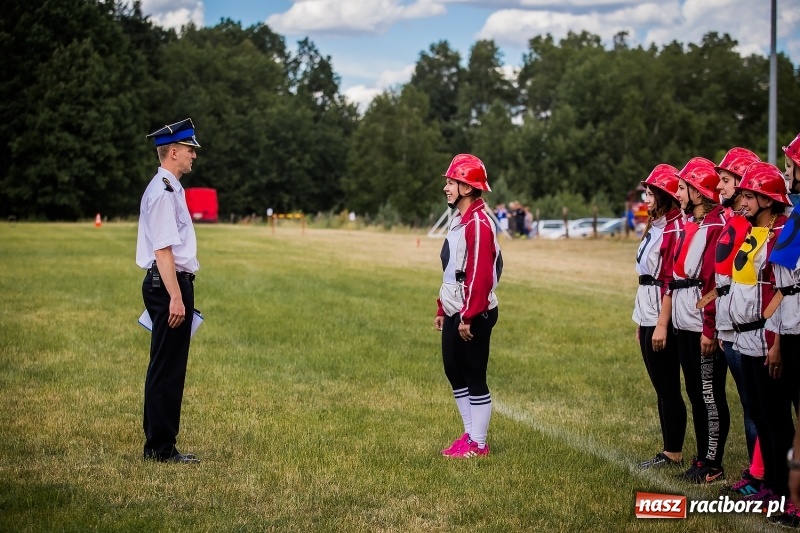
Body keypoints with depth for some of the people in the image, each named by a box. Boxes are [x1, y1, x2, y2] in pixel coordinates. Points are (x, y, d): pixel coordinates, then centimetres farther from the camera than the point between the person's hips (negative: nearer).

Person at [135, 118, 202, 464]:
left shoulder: (169, 188, 18)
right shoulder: (163, 191, -15)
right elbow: (163, 250, -21)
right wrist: (175, 297, -24)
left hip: (172, 285, 11)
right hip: (169, 284, -11)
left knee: (169, 369, 14)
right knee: (167, 370, -6)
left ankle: (158, 444, 20)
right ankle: (160, 448, -1)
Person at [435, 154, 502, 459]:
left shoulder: (479, 224, -17)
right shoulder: (458, 221, 14)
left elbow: (480, 275, -23)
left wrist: (468, 316, -23)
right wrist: (442, 309, 19)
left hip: (475, 314, -10)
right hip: (455, 313, 10)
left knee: (474, 378, -2)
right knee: (454, 373, 15)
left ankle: (478, 445, 7)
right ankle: (470, 435, 25)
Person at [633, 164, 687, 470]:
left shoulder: (675, 229, -14)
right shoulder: (655, 227, 15)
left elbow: (672, 281, -19)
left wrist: (661, 324, -22)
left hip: (662, 318, -10)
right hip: (648, 316, 10)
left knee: (669, 388, -2)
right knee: (661, 388, 13)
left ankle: (674, 454, 5)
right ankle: (668, 451, 19)